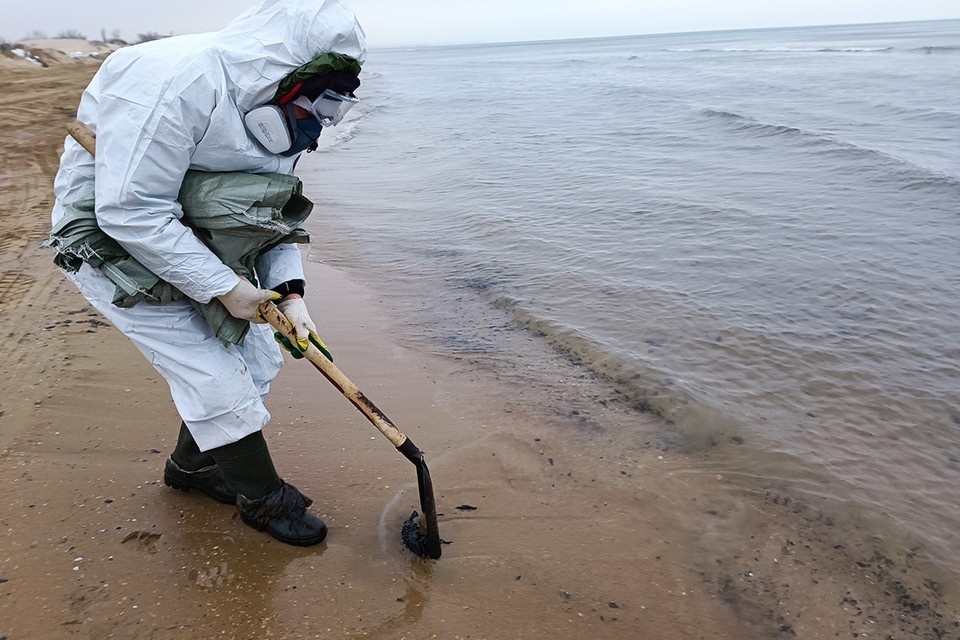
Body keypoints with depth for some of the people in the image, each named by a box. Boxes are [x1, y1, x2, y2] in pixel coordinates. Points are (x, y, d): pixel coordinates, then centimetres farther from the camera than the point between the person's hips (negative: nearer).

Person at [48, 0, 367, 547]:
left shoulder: (270, 108, -3)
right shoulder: (174, 81, -31)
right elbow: (130, 212, -33)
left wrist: (290, 294, -11)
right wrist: (225, 287, -28)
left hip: (191, 238, 8)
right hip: (109, 240, -8)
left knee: (257, 357, 7)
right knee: (212, 375, -10)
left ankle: (193, 464, 30)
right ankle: (264, 498, 12)